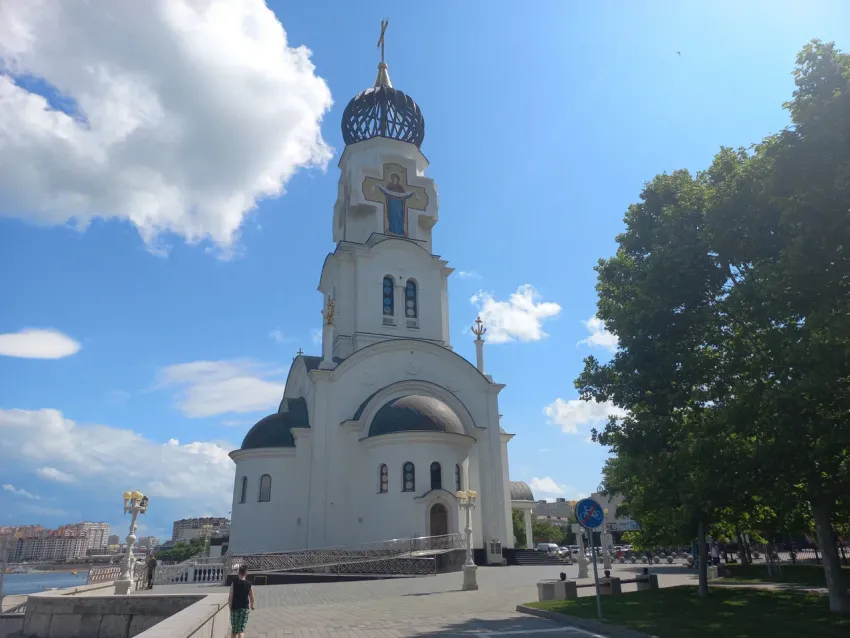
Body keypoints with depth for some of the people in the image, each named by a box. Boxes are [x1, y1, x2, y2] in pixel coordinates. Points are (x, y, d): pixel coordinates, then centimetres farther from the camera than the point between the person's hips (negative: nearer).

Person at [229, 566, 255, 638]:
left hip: (235, 608, 0)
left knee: (234, 630, 15)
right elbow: (252, 598, 3)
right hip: (245, 608, 0)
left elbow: (230, 598, -8)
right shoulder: (249, 584, -3)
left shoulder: (234, 583, -6)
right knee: (241, 630, -1)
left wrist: (230, 608, 5)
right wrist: (252, 605, 22)